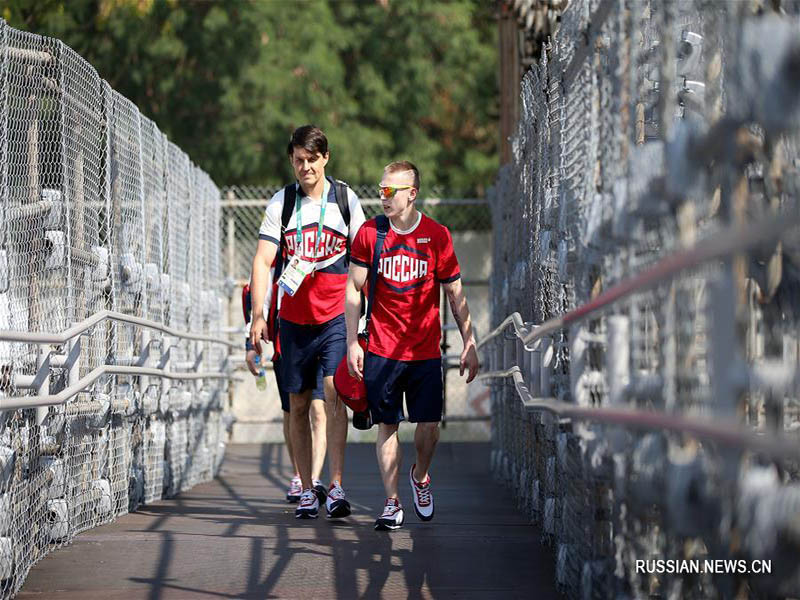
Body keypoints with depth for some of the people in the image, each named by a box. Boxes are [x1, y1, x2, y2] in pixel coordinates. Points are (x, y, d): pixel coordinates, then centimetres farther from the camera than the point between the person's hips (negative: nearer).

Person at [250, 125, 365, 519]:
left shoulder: (346, 199, 3)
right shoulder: (281, 203, 3)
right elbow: (262, 260, -3)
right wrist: (258, 315, -13)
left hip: (336, 316, -2)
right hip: (293, 318, 2)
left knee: (334, 392, -16)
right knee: (298, 405, 6)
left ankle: (336, 487, -17)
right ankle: (306, 492, 14)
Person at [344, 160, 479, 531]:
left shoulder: (437, 236, -2)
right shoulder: (370, 232, 0)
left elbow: (455, 294, 5)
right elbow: (352, 289, 4)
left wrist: (469, 344, 3)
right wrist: (352, 342, -3)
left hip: (426, 351, 0)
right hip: (382, 350, 0)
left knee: (429, 425, -2)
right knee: (387, 426, 1)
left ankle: (420, 476, 28)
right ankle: (392, 503, 10)